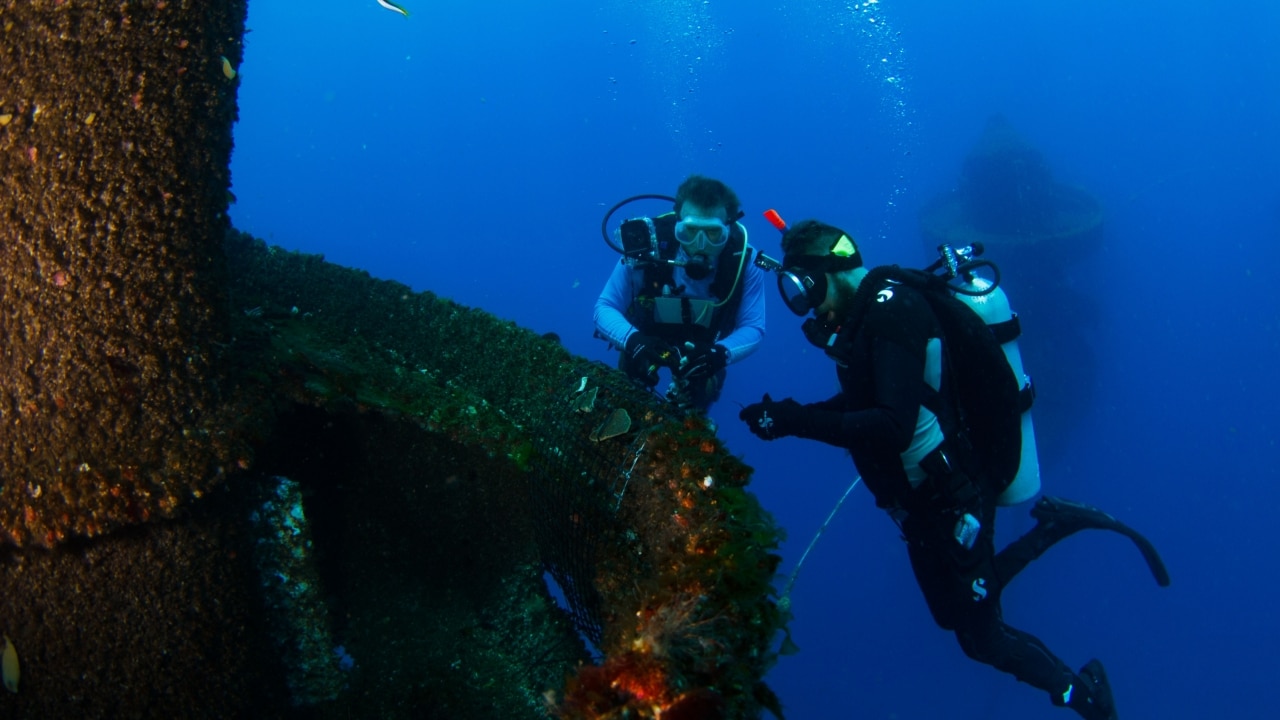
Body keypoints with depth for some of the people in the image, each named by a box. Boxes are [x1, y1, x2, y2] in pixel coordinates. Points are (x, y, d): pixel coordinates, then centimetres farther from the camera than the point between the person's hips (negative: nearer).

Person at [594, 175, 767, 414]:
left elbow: (753, 327, -23)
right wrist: (632, 339, -47)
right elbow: (604, 308, -25)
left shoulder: (745, 262, -28)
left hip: (703, 351, 1)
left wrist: (720, 353, -46)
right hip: (646, 341, -1)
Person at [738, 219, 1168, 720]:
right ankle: (1051, 524, 26)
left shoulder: (894, 310, -26)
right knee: (955, 613, 25)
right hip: (924, 502, 9)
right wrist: (789, 416, -2)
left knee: (981, 636, 6)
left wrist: (799, 422, -34)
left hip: (952, 501, -9)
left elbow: (894, 428, -35)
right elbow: (859, 403, 12)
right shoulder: (862, 315, 2)